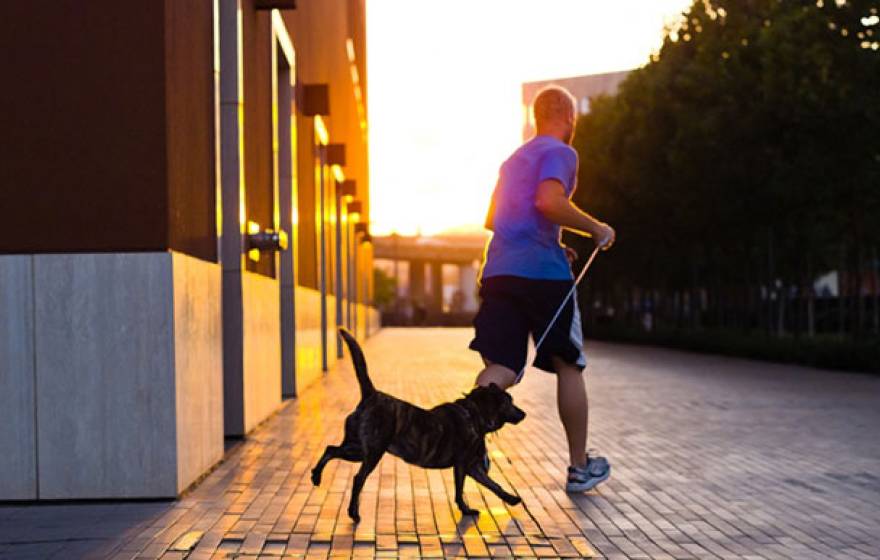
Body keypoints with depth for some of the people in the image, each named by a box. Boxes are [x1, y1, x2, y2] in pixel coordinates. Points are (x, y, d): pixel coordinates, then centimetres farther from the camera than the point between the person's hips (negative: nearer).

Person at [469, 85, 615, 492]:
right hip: (543, 273, -6)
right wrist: (595, 229, -6)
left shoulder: (513, 160, 25)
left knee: (500, 370, -4)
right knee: (569, 366, 9)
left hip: (498, 271, 6)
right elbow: (549, 202, -20)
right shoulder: (560, 152, -1)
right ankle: (579, 468, 18)